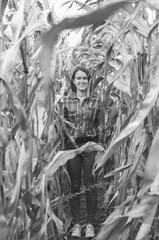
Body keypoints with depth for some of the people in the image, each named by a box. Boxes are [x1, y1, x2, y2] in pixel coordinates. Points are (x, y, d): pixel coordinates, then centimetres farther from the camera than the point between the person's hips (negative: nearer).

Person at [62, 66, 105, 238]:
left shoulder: (96, 101, 3)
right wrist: (63, 147, -1)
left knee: (90, 186, 4)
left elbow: (99, 125, 6)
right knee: (74, 186, 7)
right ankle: (76, 223, 19)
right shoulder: (66, 100, 2)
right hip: (71, 145, 0)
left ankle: (90, 224, 17)